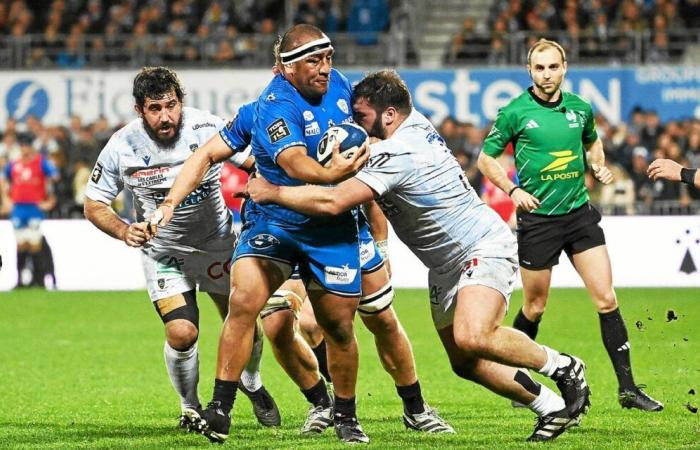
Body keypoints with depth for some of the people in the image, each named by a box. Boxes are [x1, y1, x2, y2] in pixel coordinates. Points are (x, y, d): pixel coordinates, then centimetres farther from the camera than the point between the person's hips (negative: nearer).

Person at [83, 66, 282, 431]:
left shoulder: (208, 129, -22)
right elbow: (94, 205, -7)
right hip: (163, 251, -1)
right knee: (182, 334, -17)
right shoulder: (122, 147, -19)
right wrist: (124, 231, -25)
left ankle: (252, 384, 40)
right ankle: (190, 408, 11)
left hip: (218, 243, 1)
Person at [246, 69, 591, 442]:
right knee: (465, 363, 3)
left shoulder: (398, 155, -26)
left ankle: (562, 367, -10)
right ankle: (552, 408, 12)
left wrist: (272, 192, -17)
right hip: (447, 265, 10)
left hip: (484, 248, -10)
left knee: (472, 338, -32)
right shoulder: (416, 122, 2)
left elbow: (332, 202, -30)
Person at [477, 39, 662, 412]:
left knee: (606, 299, -5)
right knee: (535, 307, 6)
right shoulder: (515, 112, -7)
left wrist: (600, 167, 6)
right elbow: (486, 159, 1)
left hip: (579, 213, 3)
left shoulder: (581, 108, 5)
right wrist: (514, 190, -11)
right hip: (538, 218, -3)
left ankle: (627, 388, -2)